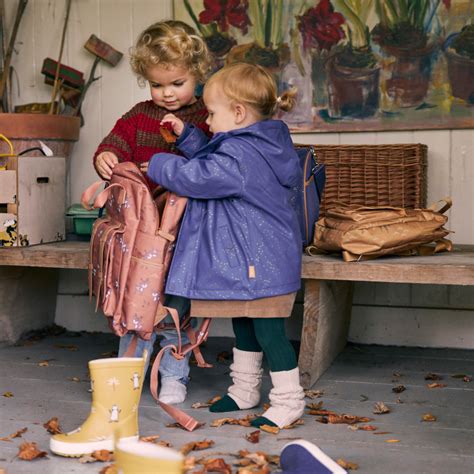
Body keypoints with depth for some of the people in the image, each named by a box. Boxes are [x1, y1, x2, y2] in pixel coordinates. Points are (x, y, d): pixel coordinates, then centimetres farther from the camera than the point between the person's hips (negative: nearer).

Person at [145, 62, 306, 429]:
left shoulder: (239, 156, -24)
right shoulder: (260, 145, 9)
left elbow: (196, 177, -23)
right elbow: (210, 160, 22)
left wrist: (159, 165, -6)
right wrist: (186, 134, 16)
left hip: (260, 258, -11)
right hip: (251, 257, 11)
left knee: (268, 327, -2)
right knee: (245, 322, 20)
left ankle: (289, 400, 9)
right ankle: (245, 390, 34)